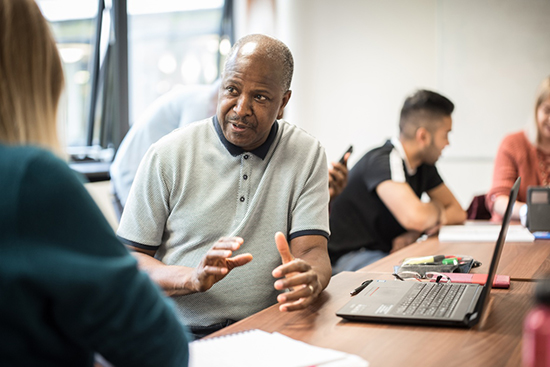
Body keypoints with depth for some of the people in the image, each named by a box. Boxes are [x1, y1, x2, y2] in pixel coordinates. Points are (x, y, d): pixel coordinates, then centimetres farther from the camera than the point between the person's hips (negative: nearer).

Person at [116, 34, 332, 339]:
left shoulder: (307, 156, 5)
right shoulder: (167, 155, 0)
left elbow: (312, 251, -2)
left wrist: (310, 279, -28)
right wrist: (192, 278, -20)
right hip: (179, 334, 0)